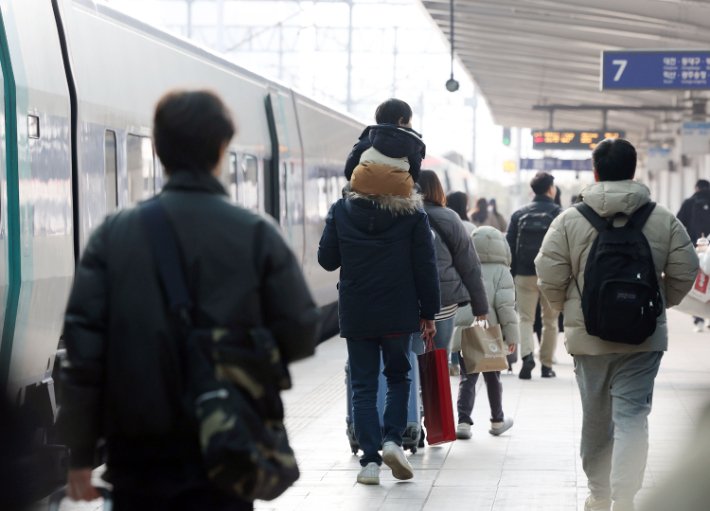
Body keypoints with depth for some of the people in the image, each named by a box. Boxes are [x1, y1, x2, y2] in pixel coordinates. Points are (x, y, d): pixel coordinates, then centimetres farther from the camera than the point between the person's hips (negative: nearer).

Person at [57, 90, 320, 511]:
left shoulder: (115, 234, -2)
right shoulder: (255, 234, -5)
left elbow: (84, 344, -5)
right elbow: (300, 334, -4)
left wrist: (82, 452, 1)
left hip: (139, 451, 1)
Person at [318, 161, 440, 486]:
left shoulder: (341, 211, -2)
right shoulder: (412, 212, -4)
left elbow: (327, 260, 4)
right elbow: (425, 267, -3)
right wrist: (429, 313, 4)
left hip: (356, 315, 1)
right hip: (399, 313, 0)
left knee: (363, 386, 6)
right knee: (399, 377, 18)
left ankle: (370, 461, 1)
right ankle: (392, 439, -1)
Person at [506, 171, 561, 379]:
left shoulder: (519, 214, 6)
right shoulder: (558, 213, -3)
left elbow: (509, 245, 4)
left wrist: (511, 273, 8)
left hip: (525, 275, 1)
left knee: (525, 318, 5)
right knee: (550, 321, 10)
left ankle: (527, 354, -20)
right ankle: (546, 365, 11)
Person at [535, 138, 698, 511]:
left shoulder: (569, 220, -5)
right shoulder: (663, 220, -2)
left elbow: (549, 276, -6)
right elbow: (684, 272, -1)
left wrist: (566, 308, 13)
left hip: (588, 336, 1)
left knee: (596, 418, 14)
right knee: (632, 416, -1)